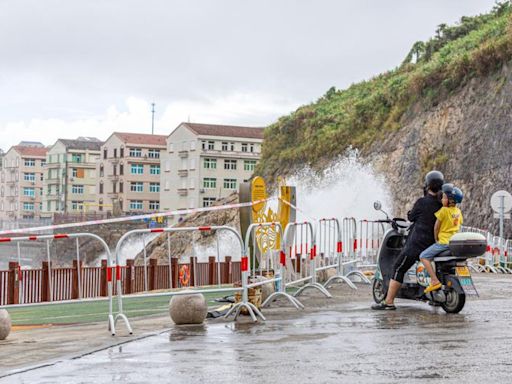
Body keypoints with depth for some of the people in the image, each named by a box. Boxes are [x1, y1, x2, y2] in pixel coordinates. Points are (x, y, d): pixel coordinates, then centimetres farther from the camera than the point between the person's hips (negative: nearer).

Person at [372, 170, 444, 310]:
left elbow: (411, 217, 3)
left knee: (398, 269, -2)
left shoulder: (422, 202, -10)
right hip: (434, 245, 6)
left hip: (416, 243, -6)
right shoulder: (443, 205, 4)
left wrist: (409, 212, 24)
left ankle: (389, 301, -7)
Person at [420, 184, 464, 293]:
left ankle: (435, 281, -18)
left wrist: (436, 239, 5)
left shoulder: (443, 210, -13)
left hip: (444, 242, -8)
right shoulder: (458, 211, 8)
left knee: (424, 256, -7)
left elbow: (436, 227, -7)